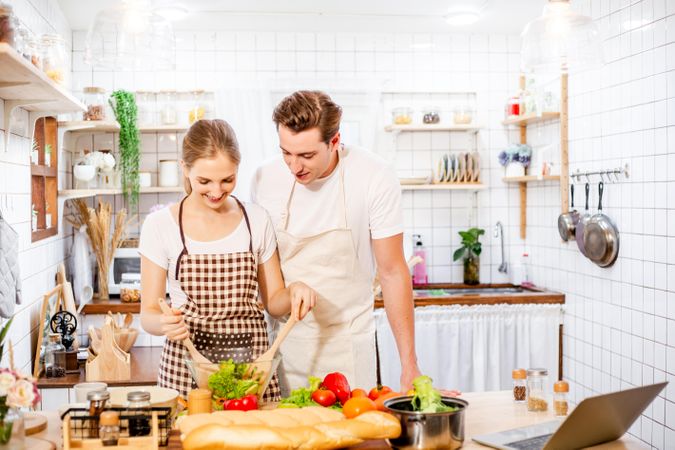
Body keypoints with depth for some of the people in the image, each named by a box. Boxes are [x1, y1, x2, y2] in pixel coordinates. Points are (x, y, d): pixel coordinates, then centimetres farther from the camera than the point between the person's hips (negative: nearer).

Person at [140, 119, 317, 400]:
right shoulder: (160, 226, -2)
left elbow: (273, 302, 11)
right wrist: (164, 324, -20)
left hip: (251, 362, 1)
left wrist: (294, 291, -10)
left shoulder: (257, 220, 4)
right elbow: (148, 314, 1)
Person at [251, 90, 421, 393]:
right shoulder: (266, 178, -7)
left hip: (347, 345, -2)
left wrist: (409, 366, -10)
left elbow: (392, 272, -9)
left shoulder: (375, 179, -15)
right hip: (283, 339, 2)